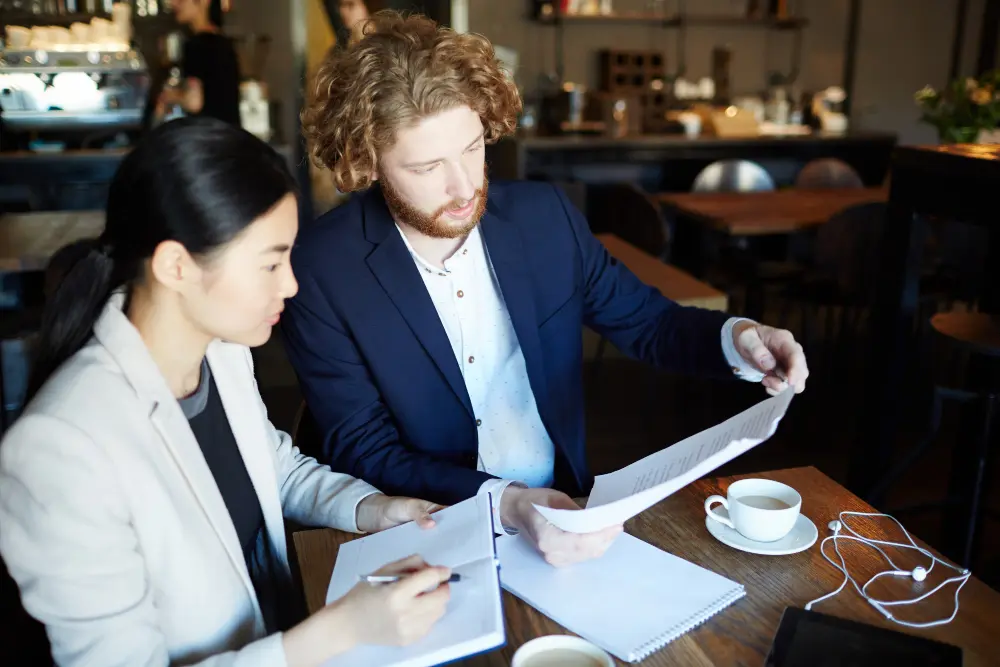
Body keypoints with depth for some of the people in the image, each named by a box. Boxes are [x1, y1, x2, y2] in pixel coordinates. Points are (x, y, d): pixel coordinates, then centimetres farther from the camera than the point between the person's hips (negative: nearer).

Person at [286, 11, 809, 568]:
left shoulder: (544, 215, -5)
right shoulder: (321, 272, -14)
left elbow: (647, 323, 7)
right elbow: (364, 455, -13)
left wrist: (735, 339, -14)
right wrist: (507, 504, -28)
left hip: (564, 510, 2)